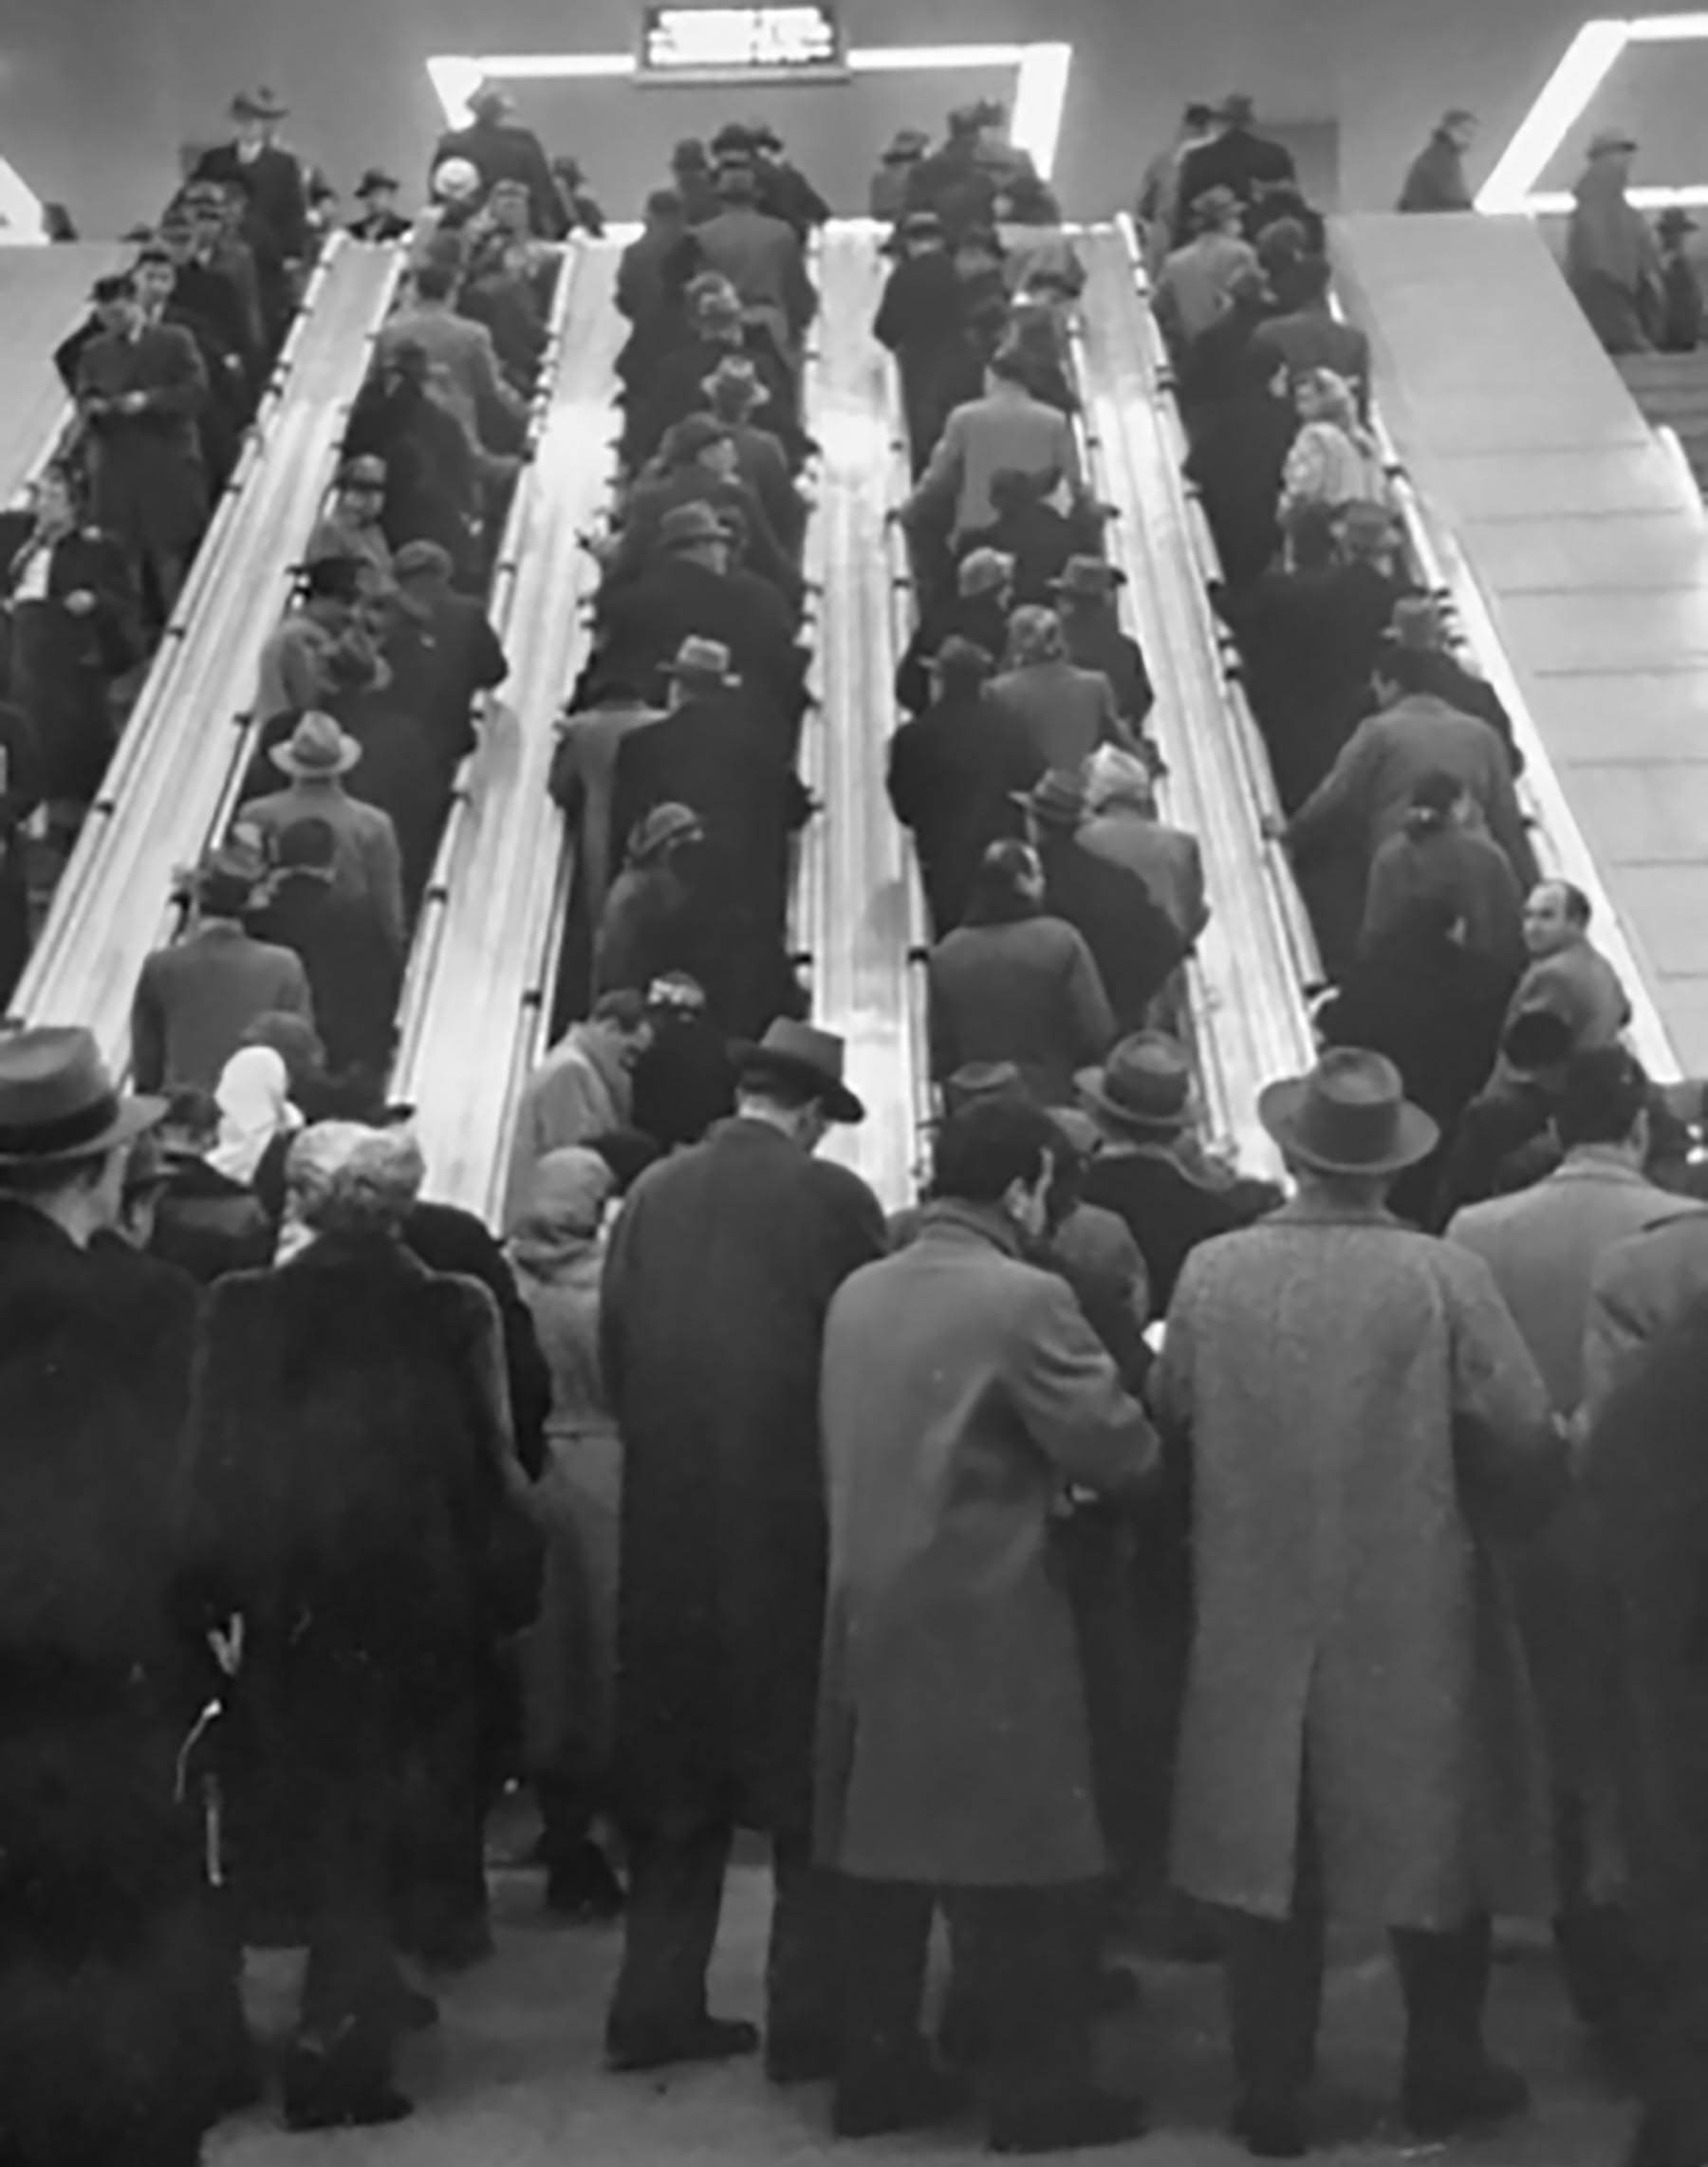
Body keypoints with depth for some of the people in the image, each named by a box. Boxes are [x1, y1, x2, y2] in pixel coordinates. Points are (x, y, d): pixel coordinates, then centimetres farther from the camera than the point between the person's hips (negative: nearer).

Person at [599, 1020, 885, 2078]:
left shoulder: (651, 1194, 1)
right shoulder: (833, 1200, -9)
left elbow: (615, 1352, 3)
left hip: (668, 1523, 4)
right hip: (791, 1519, -4)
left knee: (678, 1775, 15)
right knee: (806, 1782, 8)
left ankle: (658, 2007, 21)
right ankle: (808, 2019, 12)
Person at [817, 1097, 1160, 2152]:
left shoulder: (858, 1293, 7)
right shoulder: (1023, 1297, -16)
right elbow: (1122, 1453, -16)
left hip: (874, 1613, 8)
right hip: (988, 1622, -7)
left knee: (888, 1849, 15)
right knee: (1023, 1864, 4)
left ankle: (877, 2073, 24)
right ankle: (1043, 2094, 12)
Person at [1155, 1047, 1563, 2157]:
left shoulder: (1212, 1272, -9)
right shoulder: (1444, 1276, -16)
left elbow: (1174, 1421, 1)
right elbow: (1527, 1444, -13)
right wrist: (1499, 1511, 8)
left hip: (1259, 1616, 2)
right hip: (1415, 1615, -1)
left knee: (1272, 1851, 13)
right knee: (1435, 1840, 17)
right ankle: (1446, 2073, 29)